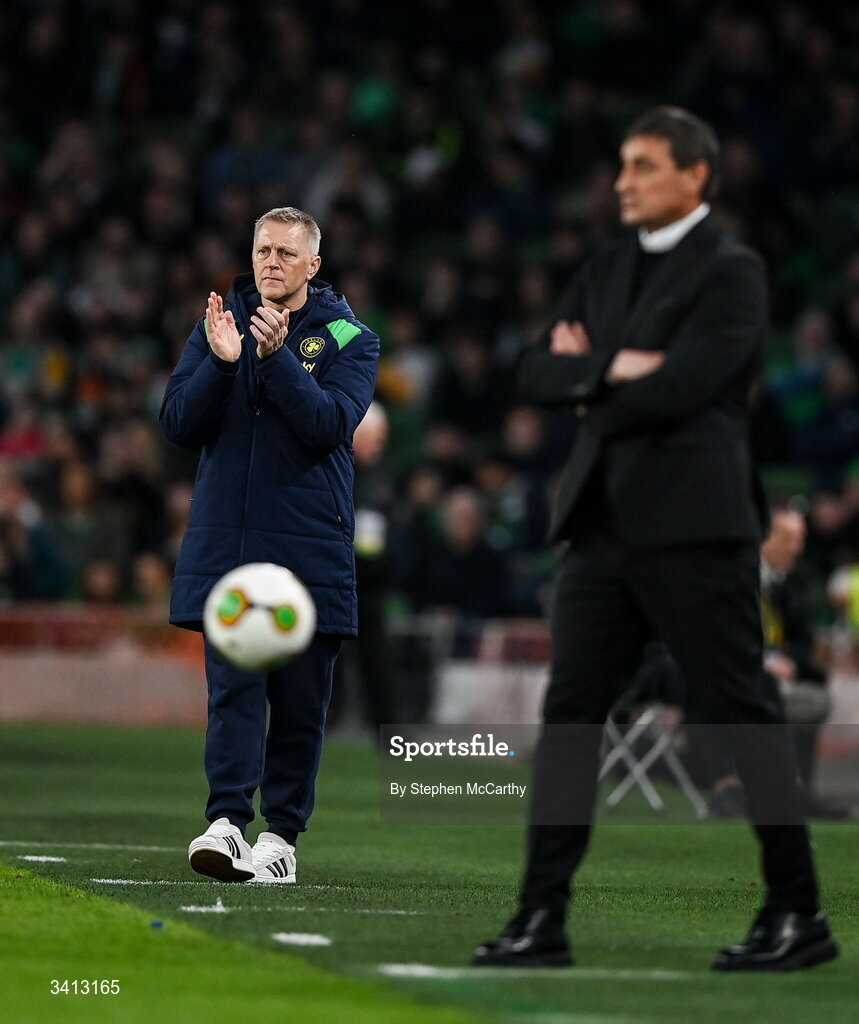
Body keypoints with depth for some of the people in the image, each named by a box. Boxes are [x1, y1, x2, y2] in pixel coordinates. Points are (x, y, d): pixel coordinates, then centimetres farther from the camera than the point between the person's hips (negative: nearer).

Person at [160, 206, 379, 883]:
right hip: (224, 542, 1)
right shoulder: (217, 324, 10)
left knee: (300, 700, 2)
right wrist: (222, 363, -14)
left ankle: (282, 833, 9)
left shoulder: (348, 337, 2)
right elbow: (179, 424, 2)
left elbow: (331, 425, -12)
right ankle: (227, 821, -15)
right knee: (232, 688, -8)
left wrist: (277, 356, -21)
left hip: (309, 545, -1)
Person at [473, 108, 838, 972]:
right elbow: (538, 373, 10)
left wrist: (591, 393, -2)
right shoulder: (607, 268, 18)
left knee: (744, 714, -2)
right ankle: (542, 917, 2)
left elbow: (679, 387, -17)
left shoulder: (730, 272, -5)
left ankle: (798, 915, 5)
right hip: (603, 525, 7)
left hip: (691, 526, -7)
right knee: (569, 714, 2)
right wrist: (612, 370, -9)